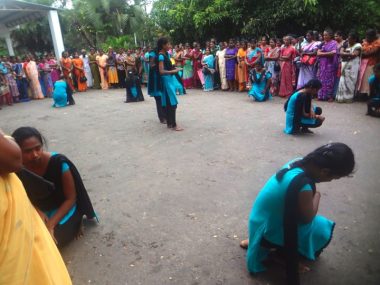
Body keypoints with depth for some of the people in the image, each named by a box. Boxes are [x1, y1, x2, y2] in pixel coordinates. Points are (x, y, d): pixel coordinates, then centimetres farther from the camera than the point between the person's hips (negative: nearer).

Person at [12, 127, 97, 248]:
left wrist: (50, 225, -26)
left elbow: (71, 199, -20)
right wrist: (37, 211, -21)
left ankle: (72, 225, 8)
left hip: (62, 211, -4)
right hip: (37, 212, 4)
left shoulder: (58, 163, -29)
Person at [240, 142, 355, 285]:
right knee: (323, 230, -4)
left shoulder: (298, 163, -10)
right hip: (268, 230, -8)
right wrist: (317, 195, -4)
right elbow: (307, 218, -15)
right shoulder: (303, 186, -35)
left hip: (263, 219, 8)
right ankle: (279, 253, 9)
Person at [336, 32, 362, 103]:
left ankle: (349, 98, -2)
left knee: (350, 81, -5)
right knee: (343, 81, -1)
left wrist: (345, 54, -3)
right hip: (344, 65, 4)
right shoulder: (346, 44, 14)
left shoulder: (358, 45, -1)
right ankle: (342, 97, 2)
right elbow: (341, 53, 1)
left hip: (353, 66, -4)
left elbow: (354, 54, -13)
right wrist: (350, 54, -8)